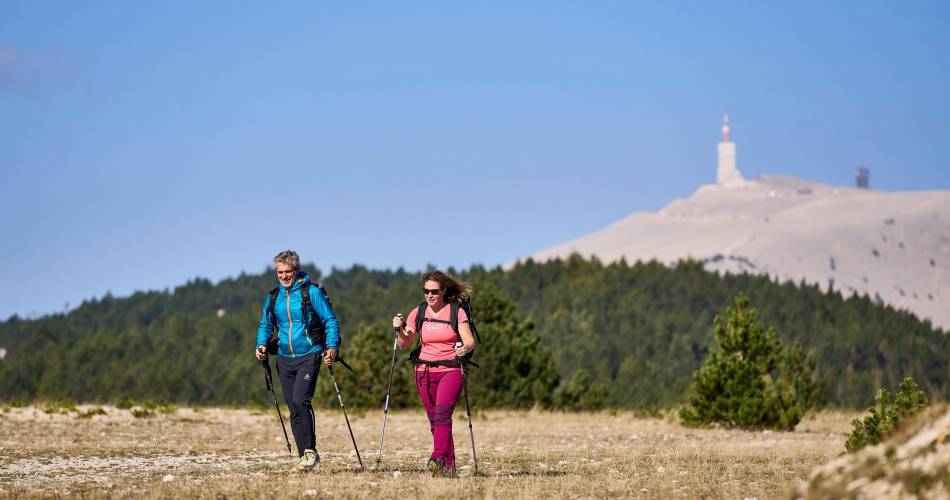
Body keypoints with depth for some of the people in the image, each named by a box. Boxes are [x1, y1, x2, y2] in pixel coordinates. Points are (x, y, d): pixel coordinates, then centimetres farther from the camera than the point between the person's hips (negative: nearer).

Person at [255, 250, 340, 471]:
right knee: (293, 409, 4)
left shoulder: (312, 292, -6)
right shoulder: (273, 297, 9)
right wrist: (262, 344, 0)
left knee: (300, 401, -21)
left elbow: (331, 321, -5)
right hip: (285, 359, 6)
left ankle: (310, 450, -10)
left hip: (309, 356, -5)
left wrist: (332, 347, -19)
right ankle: (306, 455, 11)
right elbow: (265, 325, 20)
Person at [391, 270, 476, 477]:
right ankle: (449, 465, 11)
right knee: (434, 420, 4)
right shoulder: (418, 313, 6)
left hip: (450, 369, -4)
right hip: (425, 372, 4)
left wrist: (464, 349, -30)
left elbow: (470, 341, -8)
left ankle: (438, 459, -32)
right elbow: (404, 344, 3)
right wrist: (399, 329, -17)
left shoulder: (456, 312, -2)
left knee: (442, 413, -22)